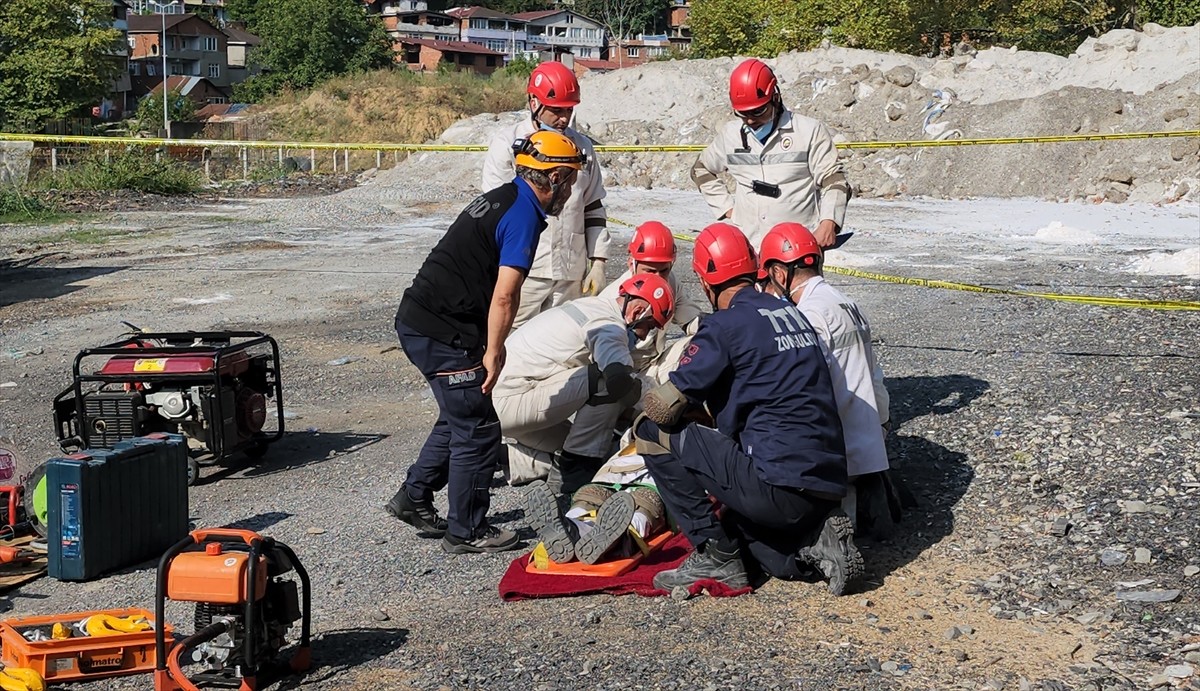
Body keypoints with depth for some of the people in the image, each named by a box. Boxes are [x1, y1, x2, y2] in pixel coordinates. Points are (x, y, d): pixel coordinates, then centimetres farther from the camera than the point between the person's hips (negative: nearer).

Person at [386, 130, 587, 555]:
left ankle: (413, 498, 30)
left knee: (460, 418, 23)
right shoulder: (524, 213, -13)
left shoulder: (501, 198, 16)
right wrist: (493, 353, -13)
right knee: (477, 431, 1)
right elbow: (504, 297, -20)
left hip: (417, 321, 10)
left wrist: (492, 346, 23)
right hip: (443, 333, -10)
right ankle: (466, 532, 11)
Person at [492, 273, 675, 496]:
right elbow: (621, 380, -30)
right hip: (509, 402, -10)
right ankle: (574, 469, -10)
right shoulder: (609, 324, -15)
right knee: (608, 384, -17)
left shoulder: (591, 306, 17)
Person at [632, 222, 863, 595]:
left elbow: (664, 407, -8)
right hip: (829, 488, 8)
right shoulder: (792, 313, 14)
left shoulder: (725, 325, -8)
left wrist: (648, 400, 15)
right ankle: (815, 540, 6)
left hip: (777, 487, -8)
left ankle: (715, 555, 3)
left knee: (652, 430, 1)